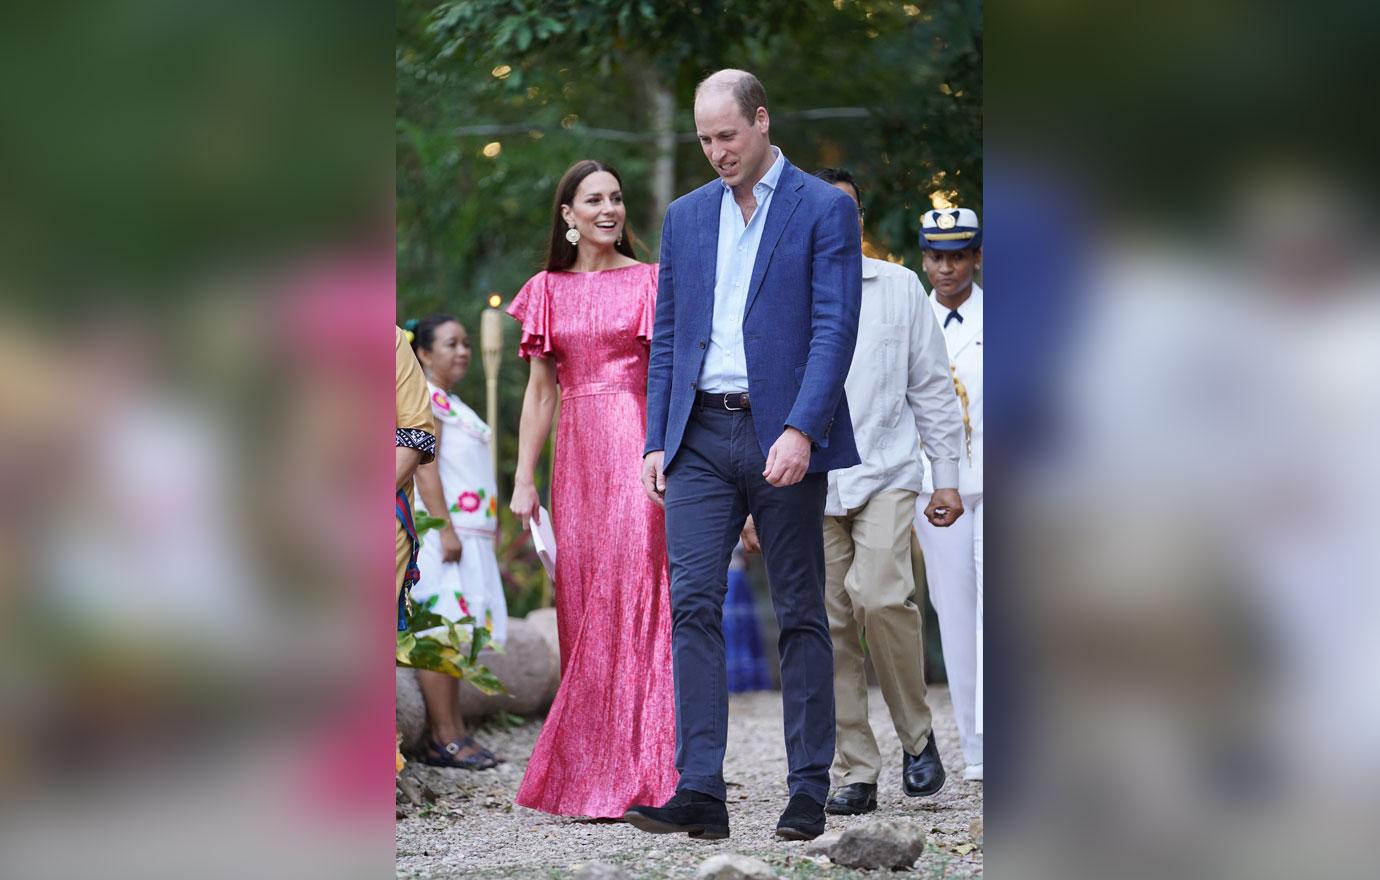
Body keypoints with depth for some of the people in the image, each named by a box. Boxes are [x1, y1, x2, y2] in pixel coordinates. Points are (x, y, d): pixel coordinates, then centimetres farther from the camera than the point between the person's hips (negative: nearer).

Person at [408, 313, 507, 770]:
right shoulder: (425, 397, -7)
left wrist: (480, 529, 22)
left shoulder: (450, 403, 23)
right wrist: (446, 528, -21)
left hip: (464, 530, 10)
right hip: (440, 530, -10)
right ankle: (444, 739, -14)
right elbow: (425, 466, -16)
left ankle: (455, 734, 7)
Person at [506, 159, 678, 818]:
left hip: (636, 448, -4)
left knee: (633, 592, -13)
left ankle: (635, 774, -12)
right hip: (576, 455, 4)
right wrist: (523, 480, 7)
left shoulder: (649, 282, 5)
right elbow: (540, 389, 13)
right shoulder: (548, 291, 14)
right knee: (582, 604, 2)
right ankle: (585, 773, 7)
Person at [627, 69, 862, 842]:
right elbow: (667, 336, 15)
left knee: (801, 612, 3)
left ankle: (810, 791, 8)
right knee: (694, 603, -6)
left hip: (783, 436, -4)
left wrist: (801, 430, -20)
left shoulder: (825, 209, -2)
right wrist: (657, 441, 7)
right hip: (701, 435, 4)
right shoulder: (685, 217, 13)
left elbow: (835, 328, -9)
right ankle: (699, 792, -8)